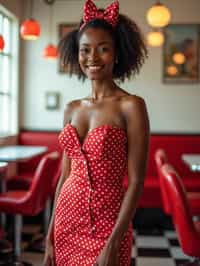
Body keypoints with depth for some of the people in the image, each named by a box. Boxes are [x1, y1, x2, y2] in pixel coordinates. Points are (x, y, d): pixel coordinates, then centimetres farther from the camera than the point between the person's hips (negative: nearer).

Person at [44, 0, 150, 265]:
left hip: (106, 224, -5)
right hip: (67, 221, 5)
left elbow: (136, 182, -13)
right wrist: (50, 237, 8)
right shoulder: (72, 109, 5)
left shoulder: (132, 106, -11)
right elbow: (65, 176, 8)